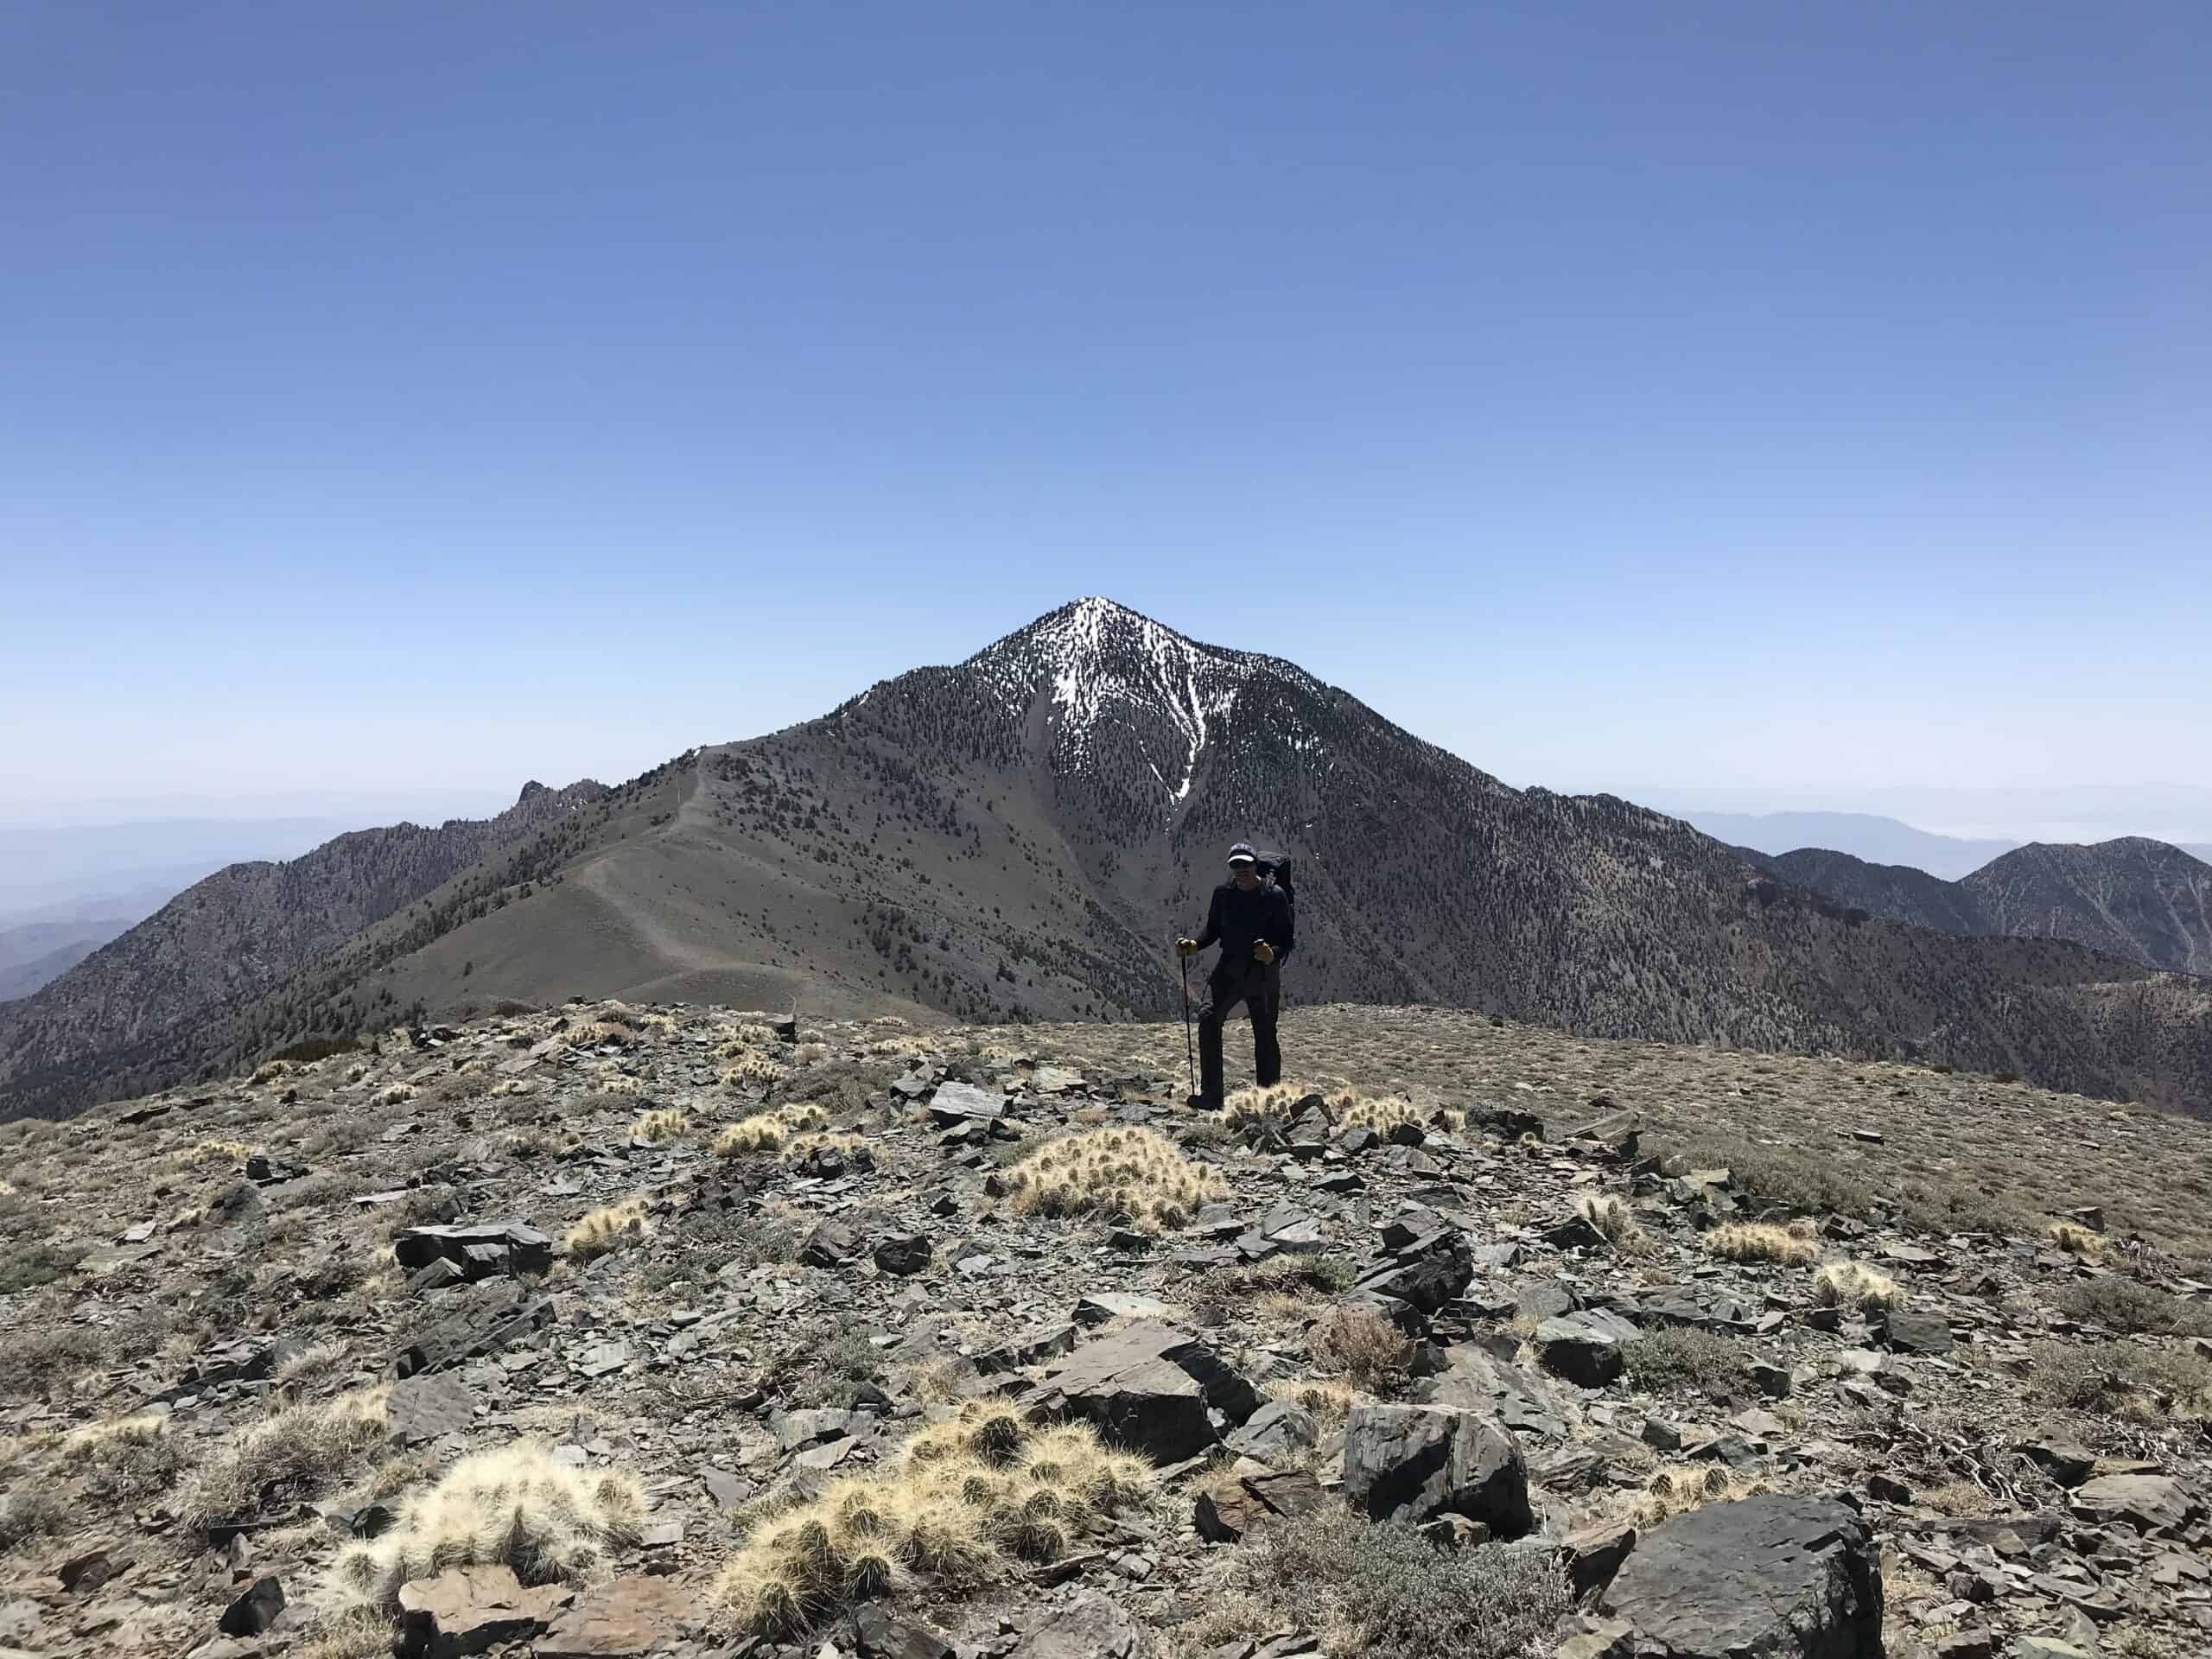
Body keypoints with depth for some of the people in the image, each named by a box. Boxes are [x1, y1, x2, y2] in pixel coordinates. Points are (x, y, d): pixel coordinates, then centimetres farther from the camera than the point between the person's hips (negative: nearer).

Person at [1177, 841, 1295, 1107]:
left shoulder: (1274, 896, -7)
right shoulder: (1223, 893, 4)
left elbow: (1287, 940, -7)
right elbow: (1212, 930, 13)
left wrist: (1272, 954, -28)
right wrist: (1194, 945, -5)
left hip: (1263, 971, -2)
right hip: (1229, 967, 3)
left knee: (1265, 1035, 4)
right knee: (1208, 1020, -16)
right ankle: (1211, 1096, -11)